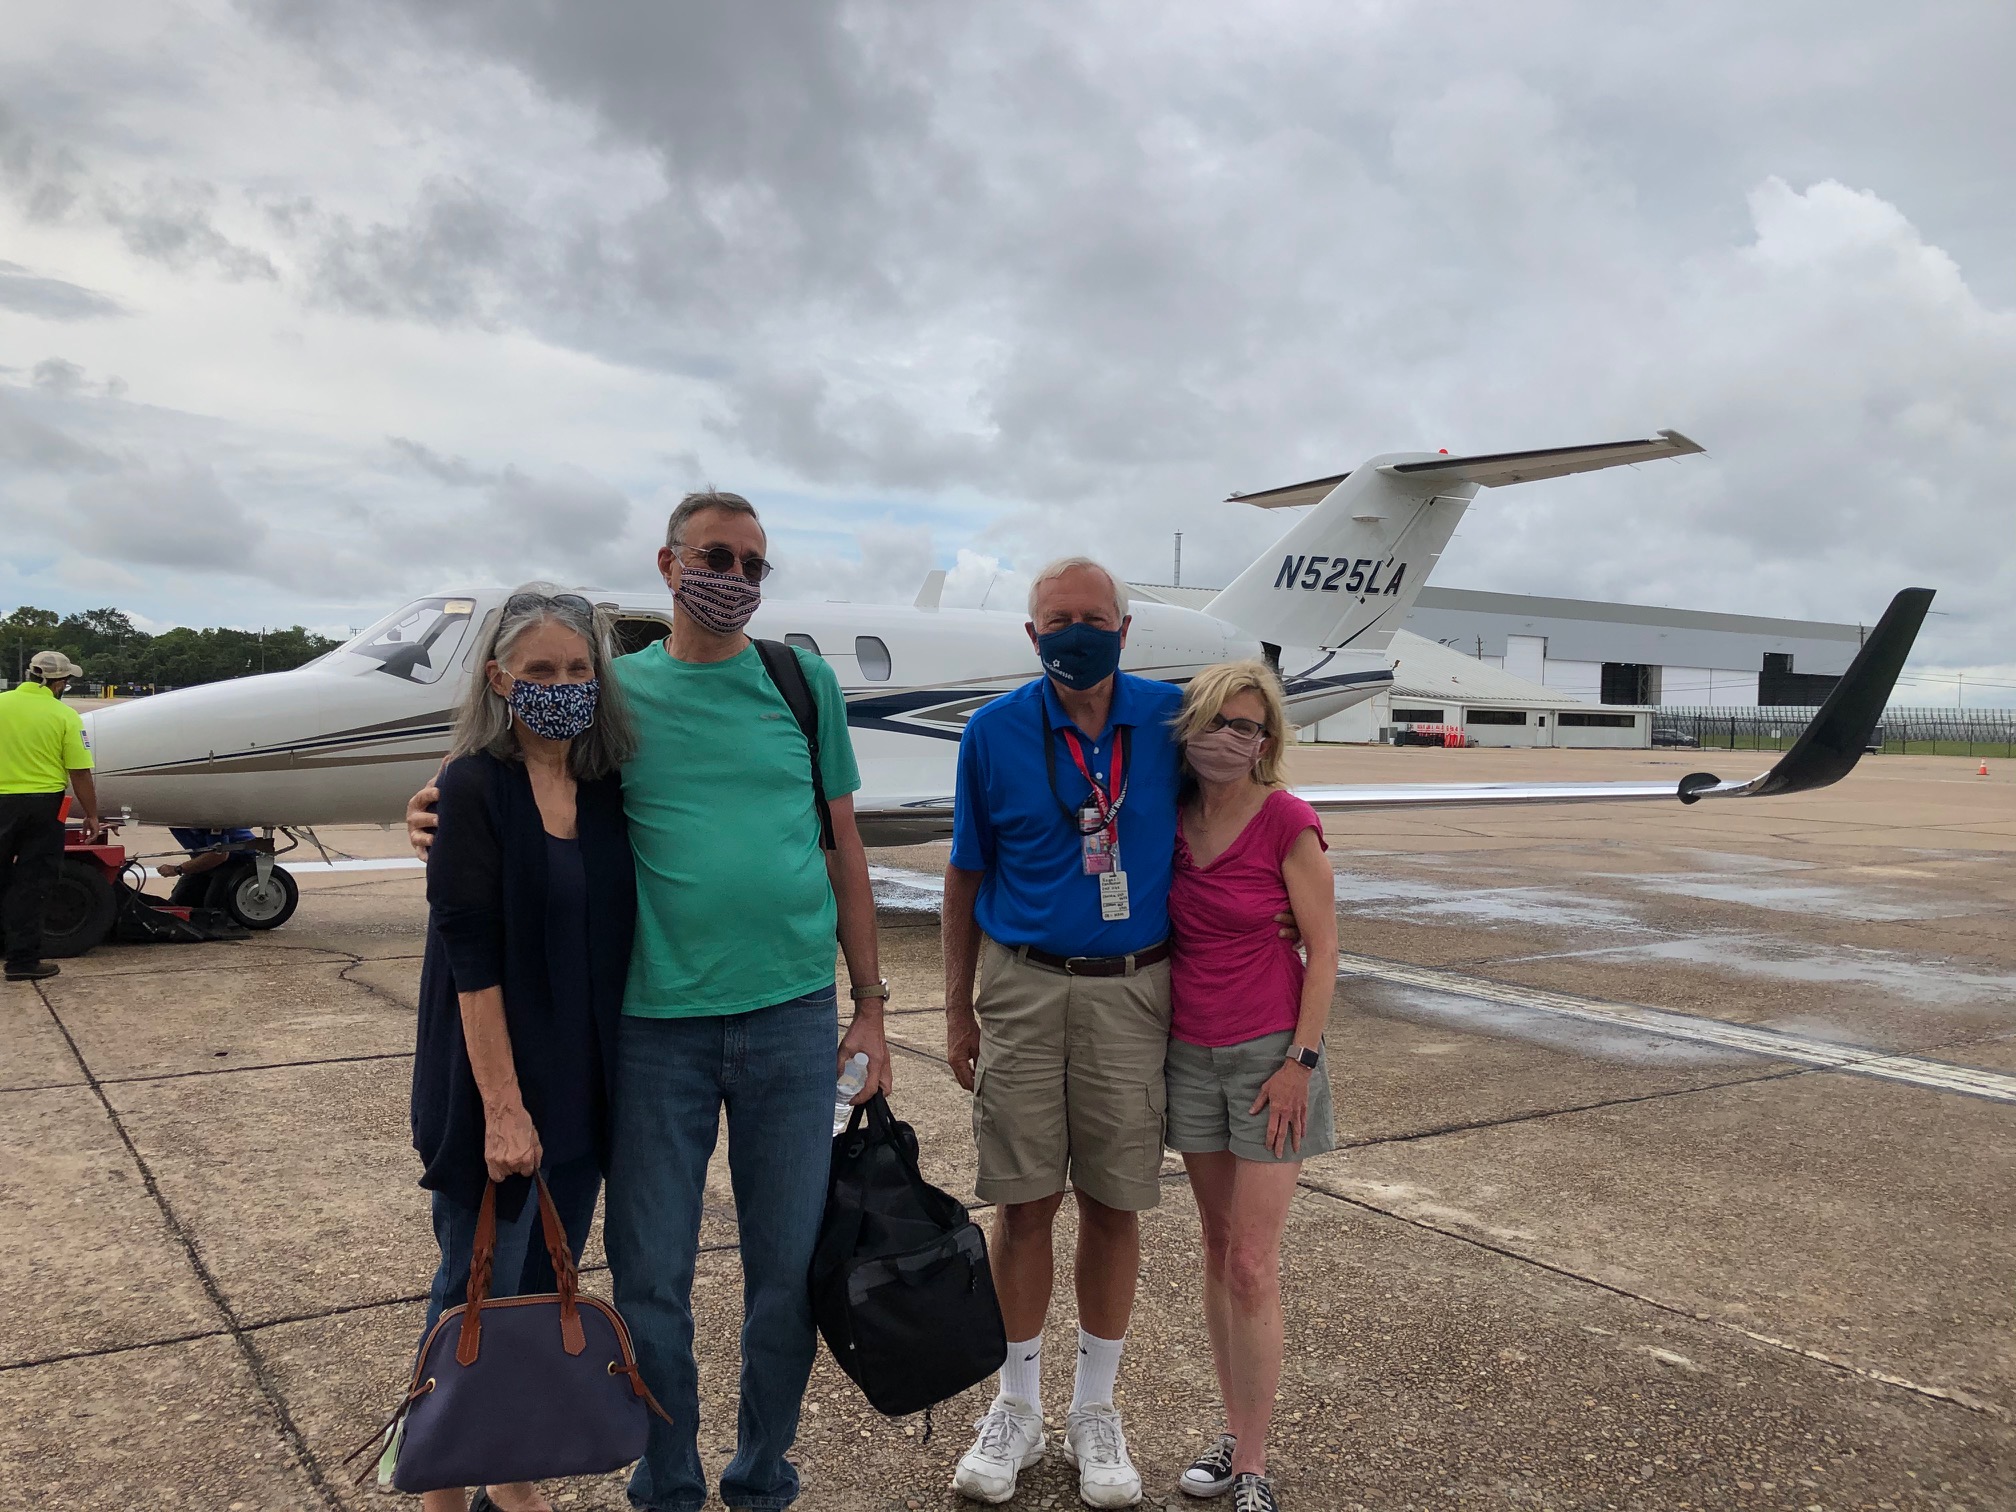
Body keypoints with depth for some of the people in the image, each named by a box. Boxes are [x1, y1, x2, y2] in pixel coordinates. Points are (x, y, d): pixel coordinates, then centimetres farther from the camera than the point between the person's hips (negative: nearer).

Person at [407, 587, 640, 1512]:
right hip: (495, 1087, -5)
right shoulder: (474, 789, -12)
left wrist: (618, 1084, 6)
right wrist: (503, 1108, -18)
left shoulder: (606, 788, 3)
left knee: (547, 1290, 16)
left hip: (584, 1087, 6)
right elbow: (471, 958, -16)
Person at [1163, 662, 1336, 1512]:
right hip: (1190, 1053, 5)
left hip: (1269, 1055, -5)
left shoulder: (1287, 822, -13)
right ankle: (1236, 1434, 26)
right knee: (1218, 1250, 13)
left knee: (1253, 1266, -2)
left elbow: (1324, 949, -9)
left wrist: (1301, 1061, -13)